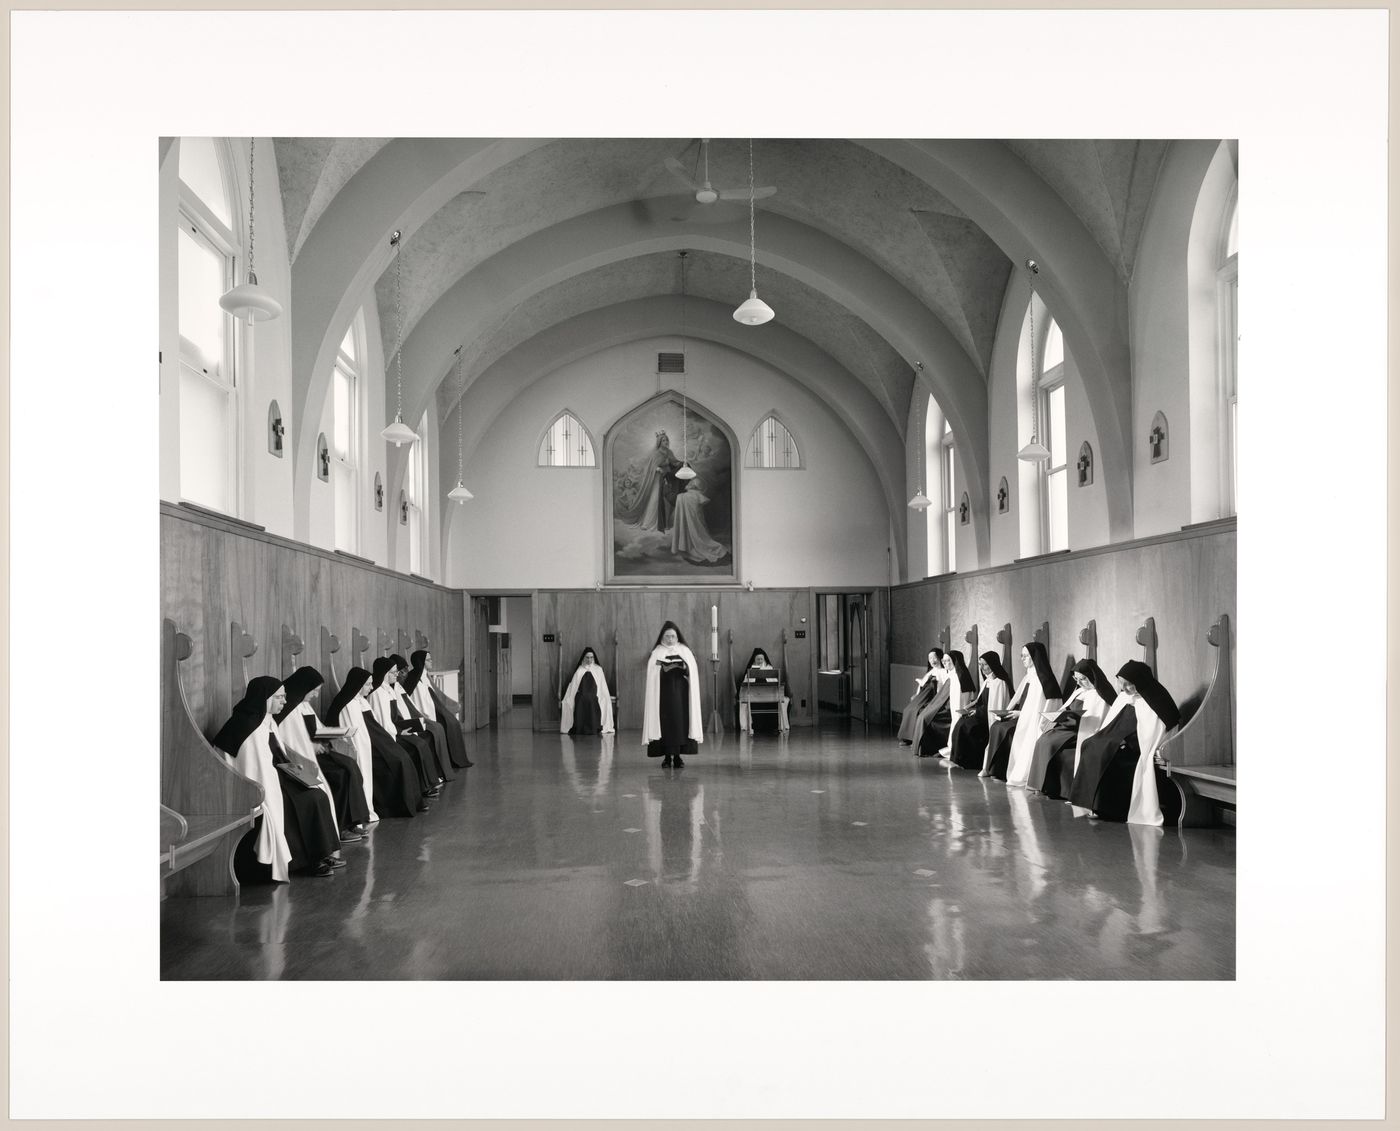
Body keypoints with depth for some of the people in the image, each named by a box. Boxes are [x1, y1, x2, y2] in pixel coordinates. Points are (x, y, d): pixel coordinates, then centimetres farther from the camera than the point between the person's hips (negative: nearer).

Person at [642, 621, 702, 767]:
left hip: (681, 694, 1)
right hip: (663, 693, -1)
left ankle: (677, 755, 2)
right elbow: (651, 674, -3)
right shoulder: (656, 653, 5)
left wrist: (684, 667, -15)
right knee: (665, 722, -6)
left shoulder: (685, 651, 9)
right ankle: (667, 755, 0)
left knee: (680, 721, -4)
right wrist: (663, 668, -19)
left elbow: (693, 671, 3)